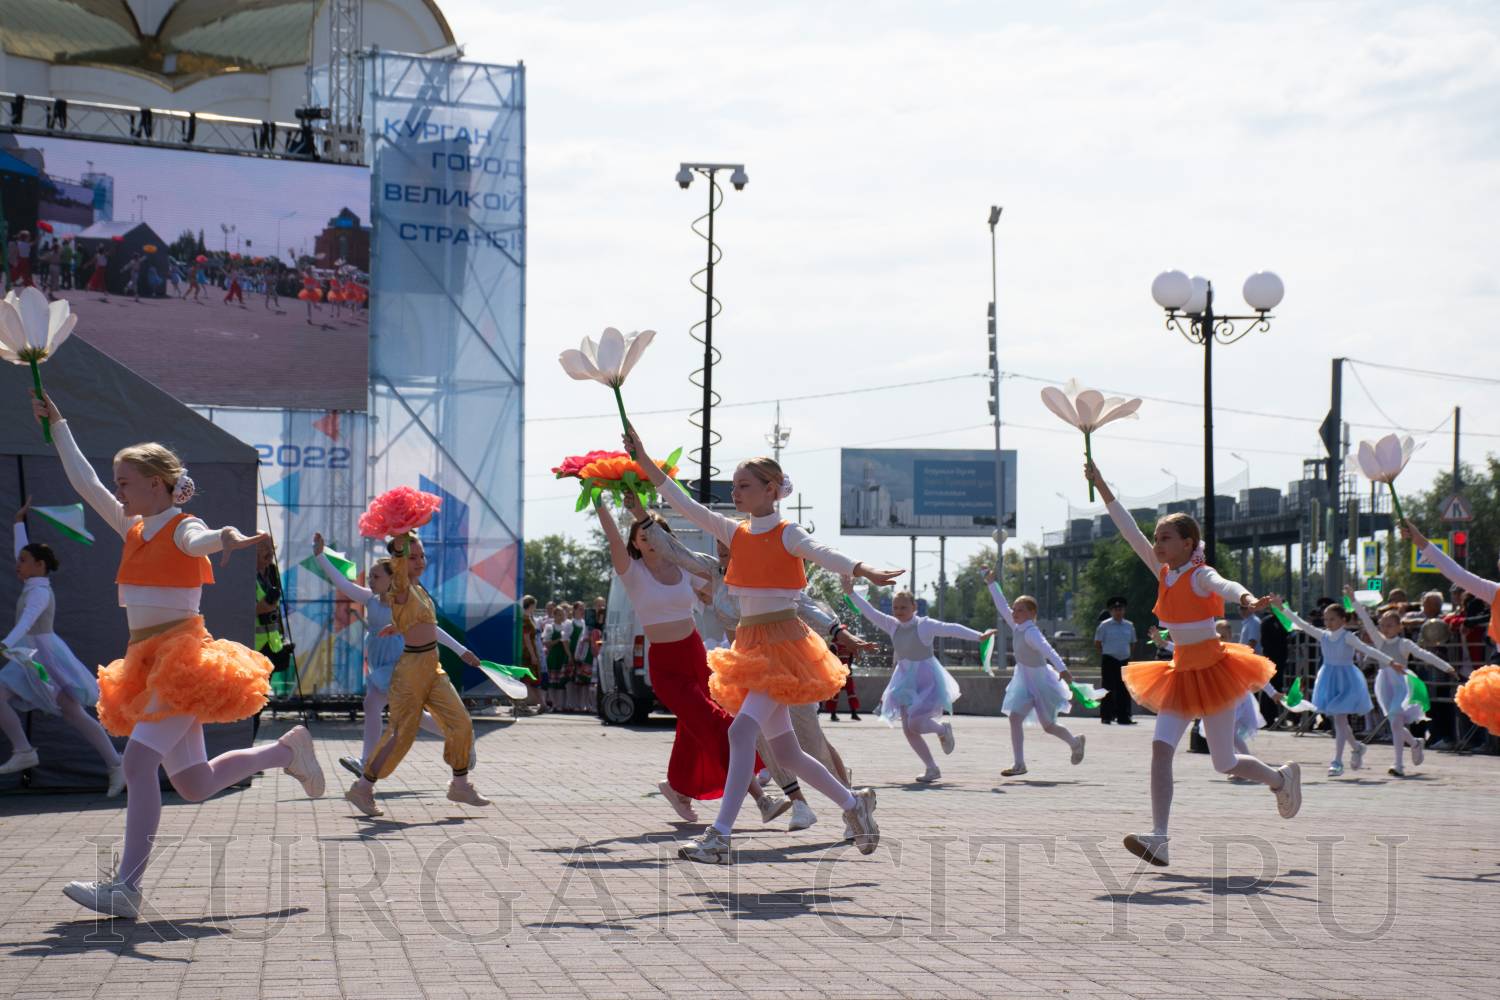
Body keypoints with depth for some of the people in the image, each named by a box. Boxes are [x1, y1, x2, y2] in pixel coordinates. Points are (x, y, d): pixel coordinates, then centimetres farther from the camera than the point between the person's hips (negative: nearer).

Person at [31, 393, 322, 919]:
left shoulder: (184, 529, -9)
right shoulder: (134, 529, 14)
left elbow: (198, 541, -33)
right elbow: (84, 481, 22)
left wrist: (225, 540, -57)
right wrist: (56, 423, 25)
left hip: (182, 658, -9)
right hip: (147, 663, 9)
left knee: (138, 761, -21)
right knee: (195, 786, 9)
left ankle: (126, 885, -22)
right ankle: (286, 751, 27)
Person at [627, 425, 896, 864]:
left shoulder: (787, 535, -9)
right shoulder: (734, 532, 9)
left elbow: (824, 554, -27)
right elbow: (685, 505, 7)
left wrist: (864, 572, -47)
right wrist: (643, 460, 1)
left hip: (784, 646, -7)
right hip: (750, 645, 7)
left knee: (742, 729, -22)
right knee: (785, 753, 12)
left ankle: (719, 838, -25)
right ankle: (853, 802, 31)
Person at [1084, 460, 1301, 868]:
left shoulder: (1201, 575, -15)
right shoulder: (1163, 572, 3)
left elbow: (1225, 586, -37)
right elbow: (1130, 531, 5)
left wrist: (1247, 600, -60)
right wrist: (1101, 486, 3)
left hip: (1213, 671, -6)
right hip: (1181, 672, 6)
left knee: (1225, 763, 4)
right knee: (1161, 747, -14)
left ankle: (1282, 777, 35)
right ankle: (1159, 838, -20)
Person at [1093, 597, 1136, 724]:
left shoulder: (1129, 625, 10)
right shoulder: (1105, 625, -3)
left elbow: (1132, 643, 21)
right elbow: (1097, 643, 2)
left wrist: (1126, 653, 11)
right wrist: (1106, 653, 2)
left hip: (1124, 660, 4)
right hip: (1109, 661, -4)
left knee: (1124, 690, 4)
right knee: (1108, 689, -4)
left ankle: (1123, 717, 8)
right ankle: (1106, 716, -1)